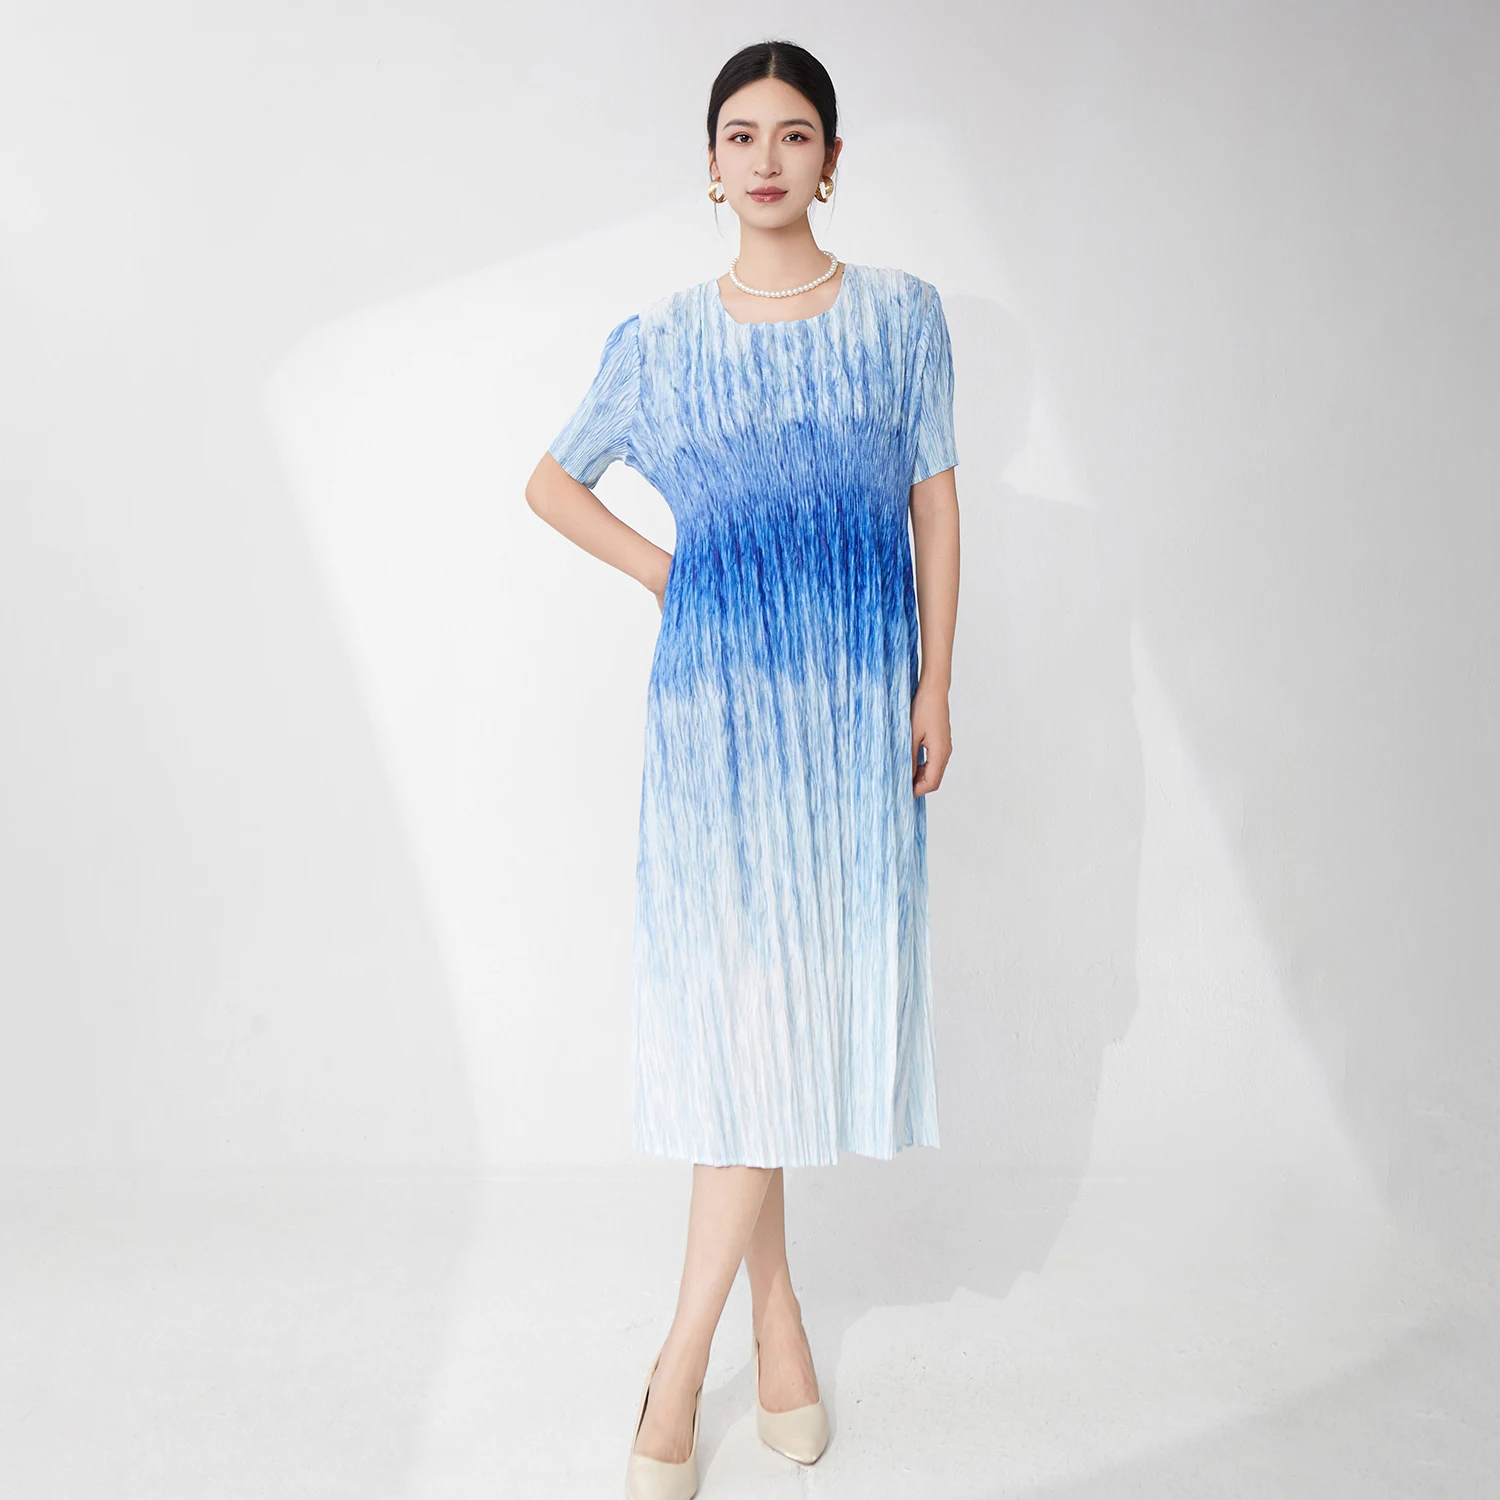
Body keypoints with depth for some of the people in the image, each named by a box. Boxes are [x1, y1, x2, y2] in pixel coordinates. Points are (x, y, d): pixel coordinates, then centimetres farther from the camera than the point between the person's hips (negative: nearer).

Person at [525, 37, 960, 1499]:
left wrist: (936, 684, 1)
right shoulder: (662, 337, 6)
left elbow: (935, 501, 7)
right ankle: (773, 1310, 18)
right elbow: (552, 481, 16)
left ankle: (680, 1370, 14)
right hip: (719, 693, 0)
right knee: (733, 996, -2)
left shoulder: (902, 312, 7)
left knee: (804, 994, 0)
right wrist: (664, 572, 3)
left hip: (858, 694, 1)